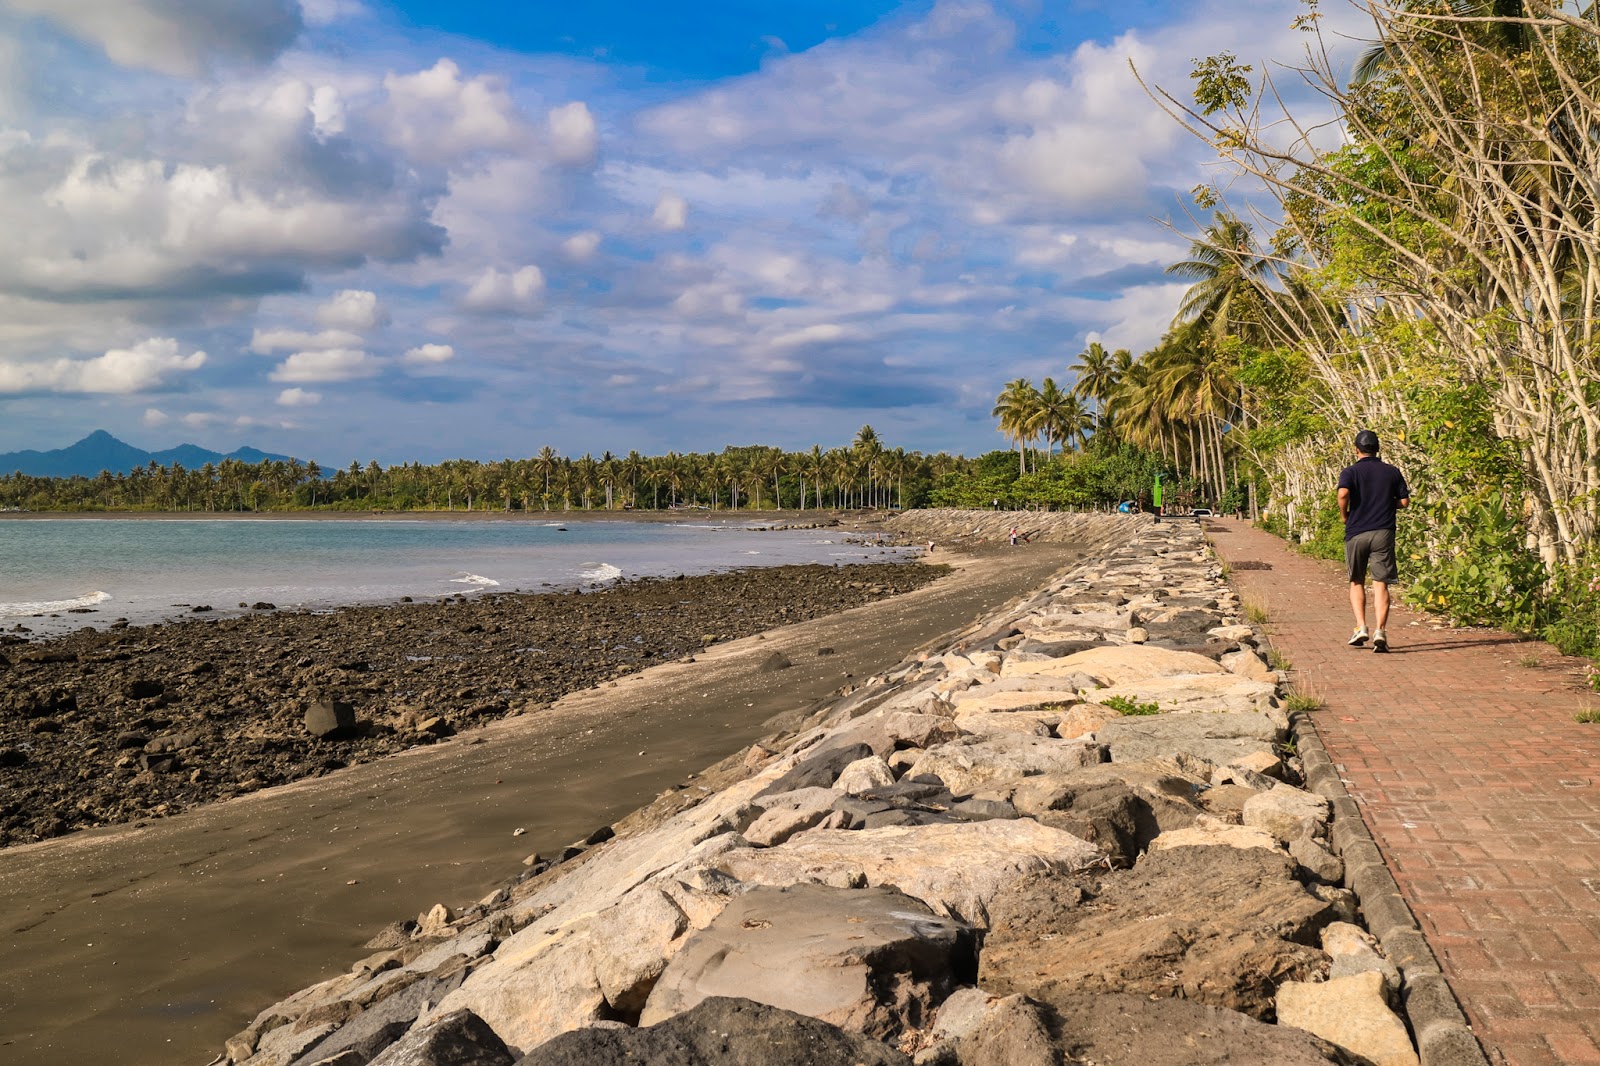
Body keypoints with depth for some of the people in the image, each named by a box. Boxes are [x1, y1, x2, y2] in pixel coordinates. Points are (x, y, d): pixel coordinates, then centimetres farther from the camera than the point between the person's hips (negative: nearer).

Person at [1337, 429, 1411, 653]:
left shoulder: (1350, 472, -1)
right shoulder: (1392, 472, 7)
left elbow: (1343, 494, -21)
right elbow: (1404, 501, 6)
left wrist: (1344, 516, -4)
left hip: (1356, 533, -1)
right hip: (1383, 532, 1)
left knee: (1356, 582, 14)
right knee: (1380, 584, 0)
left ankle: (1360, 627, 3)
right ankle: (1380, 631, -13)